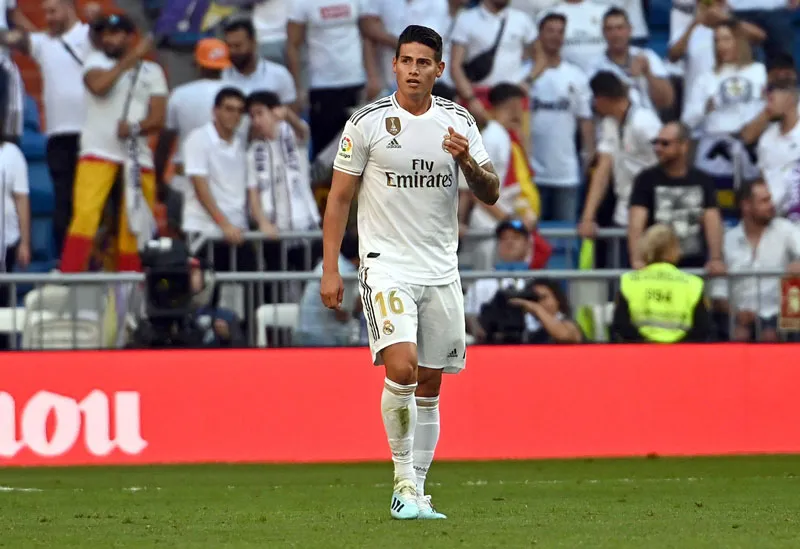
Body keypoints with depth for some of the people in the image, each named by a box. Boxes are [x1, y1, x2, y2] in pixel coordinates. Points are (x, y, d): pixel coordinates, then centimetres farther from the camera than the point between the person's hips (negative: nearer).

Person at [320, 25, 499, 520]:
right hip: (387, 267, -4)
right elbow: (339, 199, 2)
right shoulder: (367, 122, -3)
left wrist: (467, 161, -15)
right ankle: (404, 481, -10)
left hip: (442, 270, 4)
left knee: (429, 386, 6)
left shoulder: (459, 122, 6)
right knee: (402, 368, -21)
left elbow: (491, 195, 6)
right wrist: (330, 270, -4)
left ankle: (415, 492, 14)